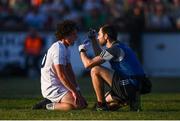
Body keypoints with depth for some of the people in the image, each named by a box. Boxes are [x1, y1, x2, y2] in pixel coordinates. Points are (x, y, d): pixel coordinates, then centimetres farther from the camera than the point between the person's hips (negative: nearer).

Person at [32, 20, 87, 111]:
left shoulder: (66, 49, 16)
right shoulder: (58, 49, -17)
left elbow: (69, 71, 16)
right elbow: (61, 75, -22)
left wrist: (76, 89, 5)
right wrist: (74, 91, -20)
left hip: (58, 86, 10)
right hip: (52, 88, -10)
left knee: (84, 103, 8)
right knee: (80, 104, -23)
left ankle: (49, 102, 8)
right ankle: (49, 106, -10)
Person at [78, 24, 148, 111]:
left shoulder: (114, 49, -12)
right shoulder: (120, 46, 17)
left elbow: (88, 64, -10)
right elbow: (100, 56, 38)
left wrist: (82, 50, 8)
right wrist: (93, 39, 36)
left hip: (128, 87, -10)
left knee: (95, 70, -7)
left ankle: (101, 105, -2)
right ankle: (131, 100, 9)